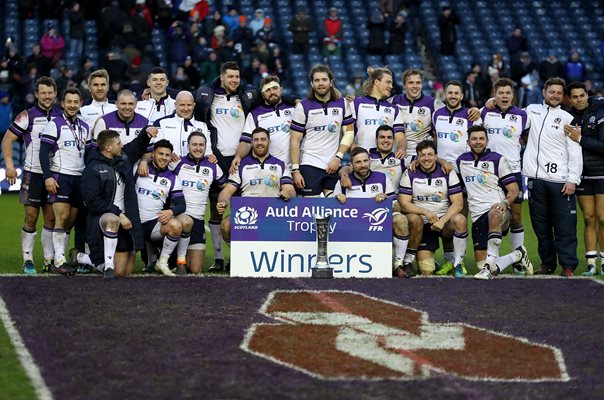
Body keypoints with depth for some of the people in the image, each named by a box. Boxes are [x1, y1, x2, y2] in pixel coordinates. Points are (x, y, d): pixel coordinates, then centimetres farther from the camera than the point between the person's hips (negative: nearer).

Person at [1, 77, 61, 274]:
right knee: (31, 218, -3)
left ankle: (49, 259, 11)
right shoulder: (27, 116, -4)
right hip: (33, 174, -4)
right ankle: (27, 260, 2)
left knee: (51, 218, 5)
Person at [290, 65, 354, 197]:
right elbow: (295, 140, -3)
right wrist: (295, 170, -10)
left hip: (333, 166, 3)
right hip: (310, 165, -3)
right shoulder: (303, 106, -3)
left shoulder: (342, 103, 5)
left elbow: (349, 133, 8)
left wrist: (338, 157, -5)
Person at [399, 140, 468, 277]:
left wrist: (443, 220, -22)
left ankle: (458, 264, -15)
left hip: (444, 220, 2)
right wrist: (425, 212, -24)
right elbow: (404, 204, -7)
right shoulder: (409, 174, 0)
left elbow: (458, 203, -6)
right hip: (422, 223, -2)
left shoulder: (447, 173, 0)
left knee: (460, 220, -32)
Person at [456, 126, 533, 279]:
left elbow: (514, 189, 0)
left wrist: (505, 203, -20)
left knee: (494, 214, -45)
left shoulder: (497, 160, 5)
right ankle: (518, 255, 22)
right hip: (478, 218, 5)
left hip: (499, 213, -5)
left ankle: (490, 264, -44)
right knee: (482, 266, -3)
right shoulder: (462, 160, 17)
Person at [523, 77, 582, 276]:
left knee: (565, 226, -6)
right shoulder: (532, 111, 14)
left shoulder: (567, 119, 6)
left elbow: (575, 152, 2)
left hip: (560, 181, -3)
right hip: (536, 178, 3)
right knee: (541, 225, 7)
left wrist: (573, 179, -7)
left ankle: (568, 266, -1)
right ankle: (547, 263, 17)